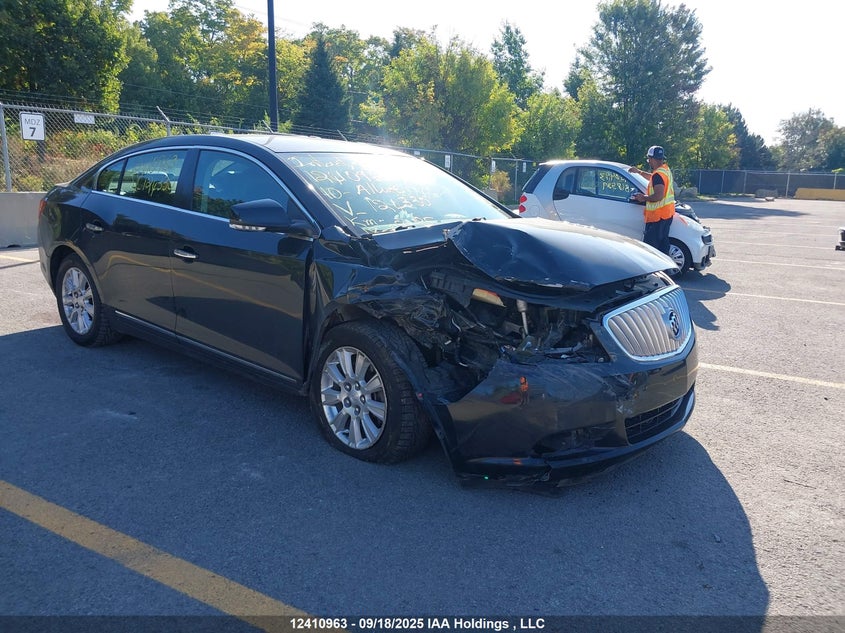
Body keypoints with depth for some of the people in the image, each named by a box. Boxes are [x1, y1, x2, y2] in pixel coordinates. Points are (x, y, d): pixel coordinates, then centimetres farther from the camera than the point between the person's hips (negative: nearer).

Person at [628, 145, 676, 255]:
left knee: (649, 246, -8)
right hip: (667, 213, 10)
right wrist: (639, 172, 32)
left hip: (657, 215, -10)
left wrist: (644, 198, -13)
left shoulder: (658, 174, -20)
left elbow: (658, 196, -27)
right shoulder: (666, 169, 12)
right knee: (663, 243, 16)